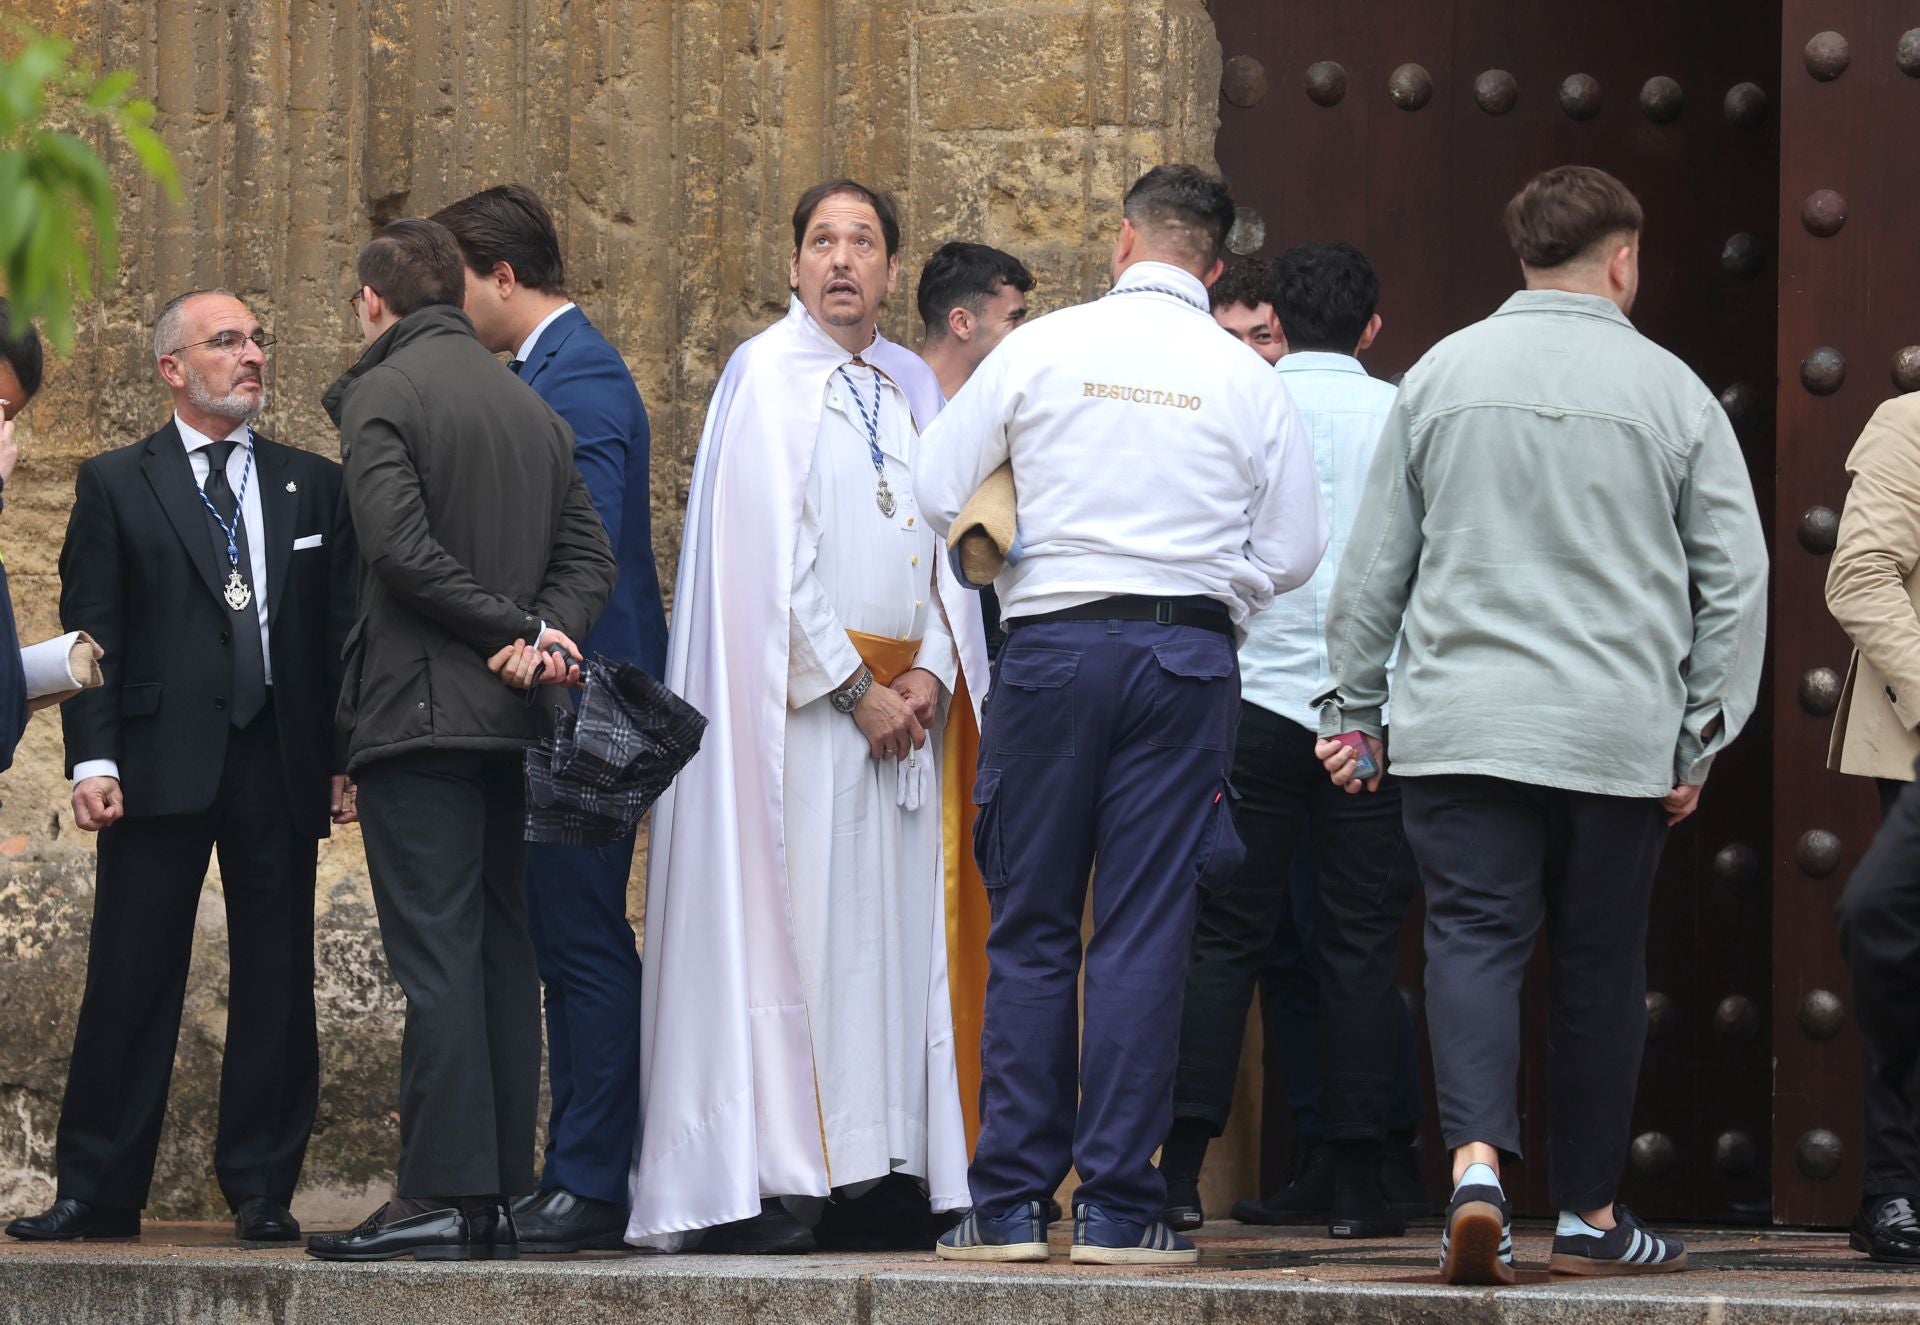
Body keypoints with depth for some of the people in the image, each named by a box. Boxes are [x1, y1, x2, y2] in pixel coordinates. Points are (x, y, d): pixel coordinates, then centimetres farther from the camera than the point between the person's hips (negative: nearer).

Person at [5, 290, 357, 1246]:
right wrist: (92, 760, -9)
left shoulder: (312, 485, 13)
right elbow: (90, 631, 1)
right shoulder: (115, 485, 7)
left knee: (275, 981, 3)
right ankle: (97, 1192, 4)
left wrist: (346, 755, 1)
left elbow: (343, 627, 10)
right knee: (131, 979, -2)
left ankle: (261, 1188, 9)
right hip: (160, 763, -2)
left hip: (278, 763, 2)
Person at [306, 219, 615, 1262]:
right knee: (502, 951, 7)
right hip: (512, 719, 7)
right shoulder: (532, 405, 17)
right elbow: (589, 553, 11)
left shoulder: (379, 394, -6)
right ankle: (500, 1194, 7)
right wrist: (542, 634, -4)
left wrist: (515, 628, -10)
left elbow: (401, 546, -17)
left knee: (435, 957, -10)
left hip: (420, 709, -7)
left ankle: (441, 1193, -14)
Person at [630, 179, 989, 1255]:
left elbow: (947, 545, 15)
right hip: (799, 695, -6)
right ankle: (766, 1181, -13)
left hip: (899, 699, 6)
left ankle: (883, 1176, 5)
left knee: (892, 929, 3)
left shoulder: (914, 388, 16)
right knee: (789, 917, -11)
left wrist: (930, 672, -2)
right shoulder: (768, 376, -3)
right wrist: (855, 690, -12)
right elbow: (774, 558, -10)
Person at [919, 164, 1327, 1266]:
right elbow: (1294, 548, 5)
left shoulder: (1039, 349, 1)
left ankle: (1011, 1204, 3)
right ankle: (1119, 1207, -1)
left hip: (1054, 642, 0)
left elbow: (940, 493, 5)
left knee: (1032, 928, 5)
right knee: (1146, 930, 1)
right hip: (1189, 652, 0)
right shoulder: (1248, 380, 3)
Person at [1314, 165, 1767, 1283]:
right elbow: (1737, 579, 0)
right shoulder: (1670, 392, 0)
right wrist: (1703, 739, 6)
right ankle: (1591, 1213, 17)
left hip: (1459, 728, 1)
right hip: (1617, 735, -1)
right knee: (1601, 966, 9)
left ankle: (1477, 1160, -25)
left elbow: (1374, 563, 9)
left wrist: (1351, 707, 17)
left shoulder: (1441, 377, 5)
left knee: (1475, 940, -2)